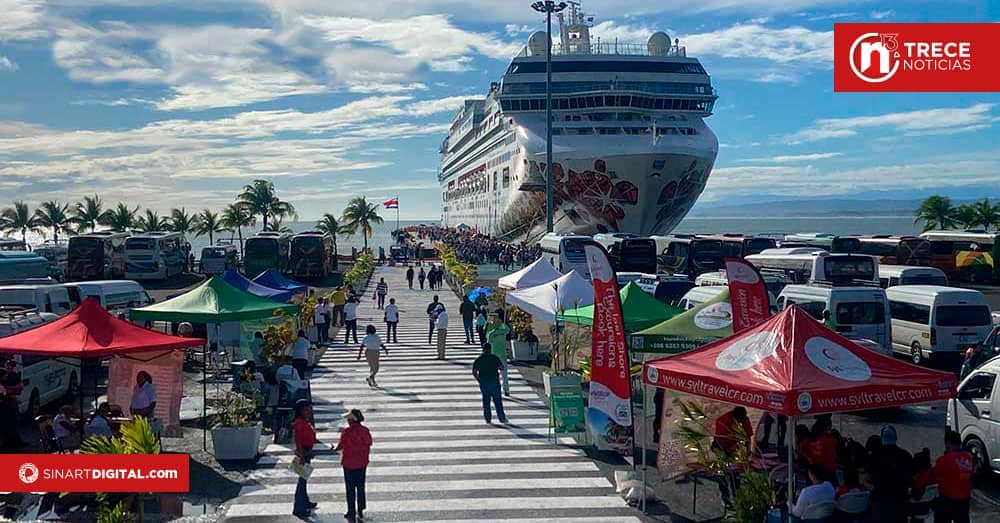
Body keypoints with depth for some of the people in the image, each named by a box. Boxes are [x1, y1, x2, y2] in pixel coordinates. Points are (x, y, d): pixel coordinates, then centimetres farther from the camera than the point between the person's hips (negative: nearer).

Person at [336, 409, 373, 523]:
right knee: (361, 488, 15)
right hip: (362, 463, 4)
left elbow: (340, 446, -11)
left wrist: (335, 448, 11)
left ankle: (352, 514, 11)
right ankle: (360, 513, 22)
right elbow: (369, 444, 3)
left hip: (349, 464, -4)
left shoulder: (346, 432, -19)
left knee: (350, 489, 6)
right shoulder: (365, 431, -6)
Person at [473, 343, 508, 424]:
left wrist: (479, 380, 10)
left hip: (483, 383, 1)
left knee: (486, 401, 10)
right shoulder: (494, 357, -2)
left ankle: (488, 419, 12)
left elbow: (474, 372, -3)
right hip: (494, 382, -1)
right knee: (498, 401, 3)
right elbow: (501, 367, 0)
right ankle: (502, 418, 3)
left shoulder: (478, 360, 2)